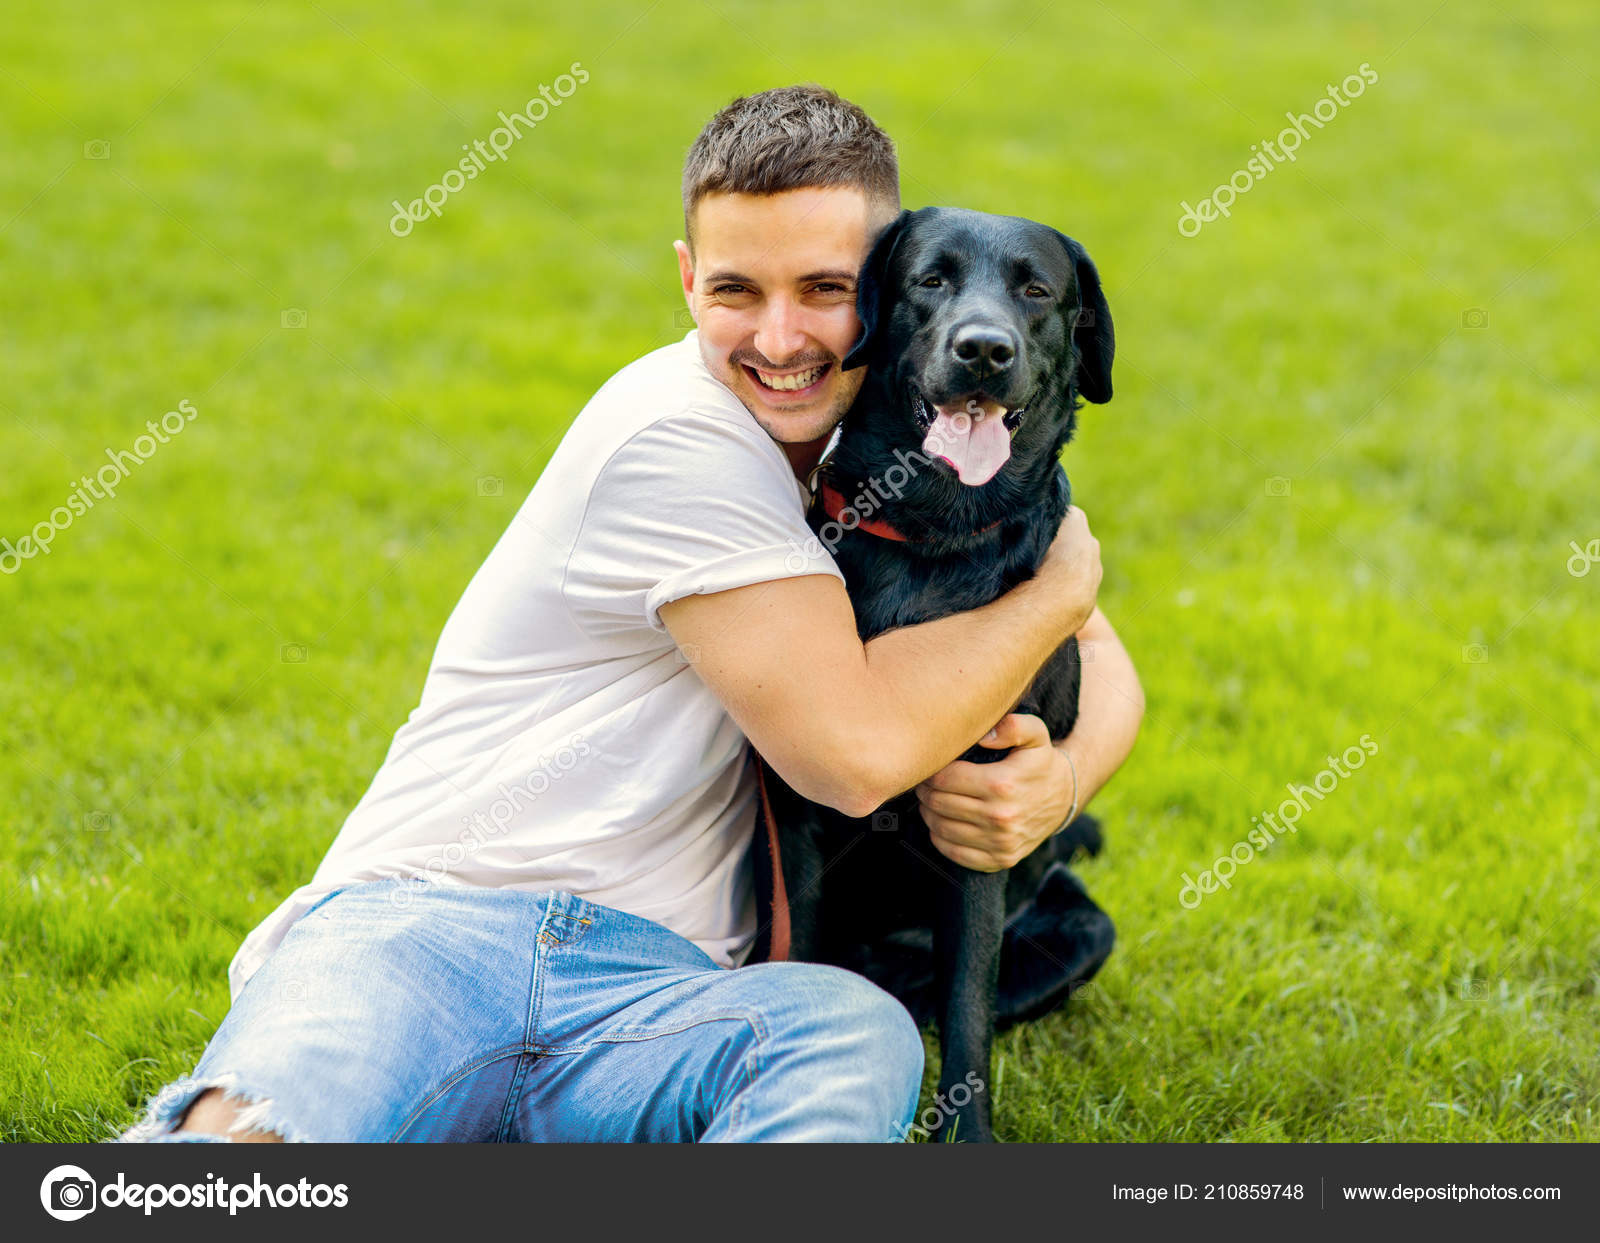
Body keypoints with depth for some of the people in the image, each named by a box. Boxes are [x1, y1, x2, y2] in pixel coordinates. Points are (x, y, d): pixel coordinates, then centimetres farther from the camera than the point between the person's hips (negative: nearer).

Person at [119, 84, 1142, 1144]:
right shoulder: (677, 436, -9)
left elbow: (1103, 667, 21)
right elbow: (855, 747, -16)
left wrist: (1062, 777, -3)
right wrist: (1062, 583, -1)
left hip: (653, 995, 6)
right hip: (420, 928, -6)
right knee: (236, 1137, -41)